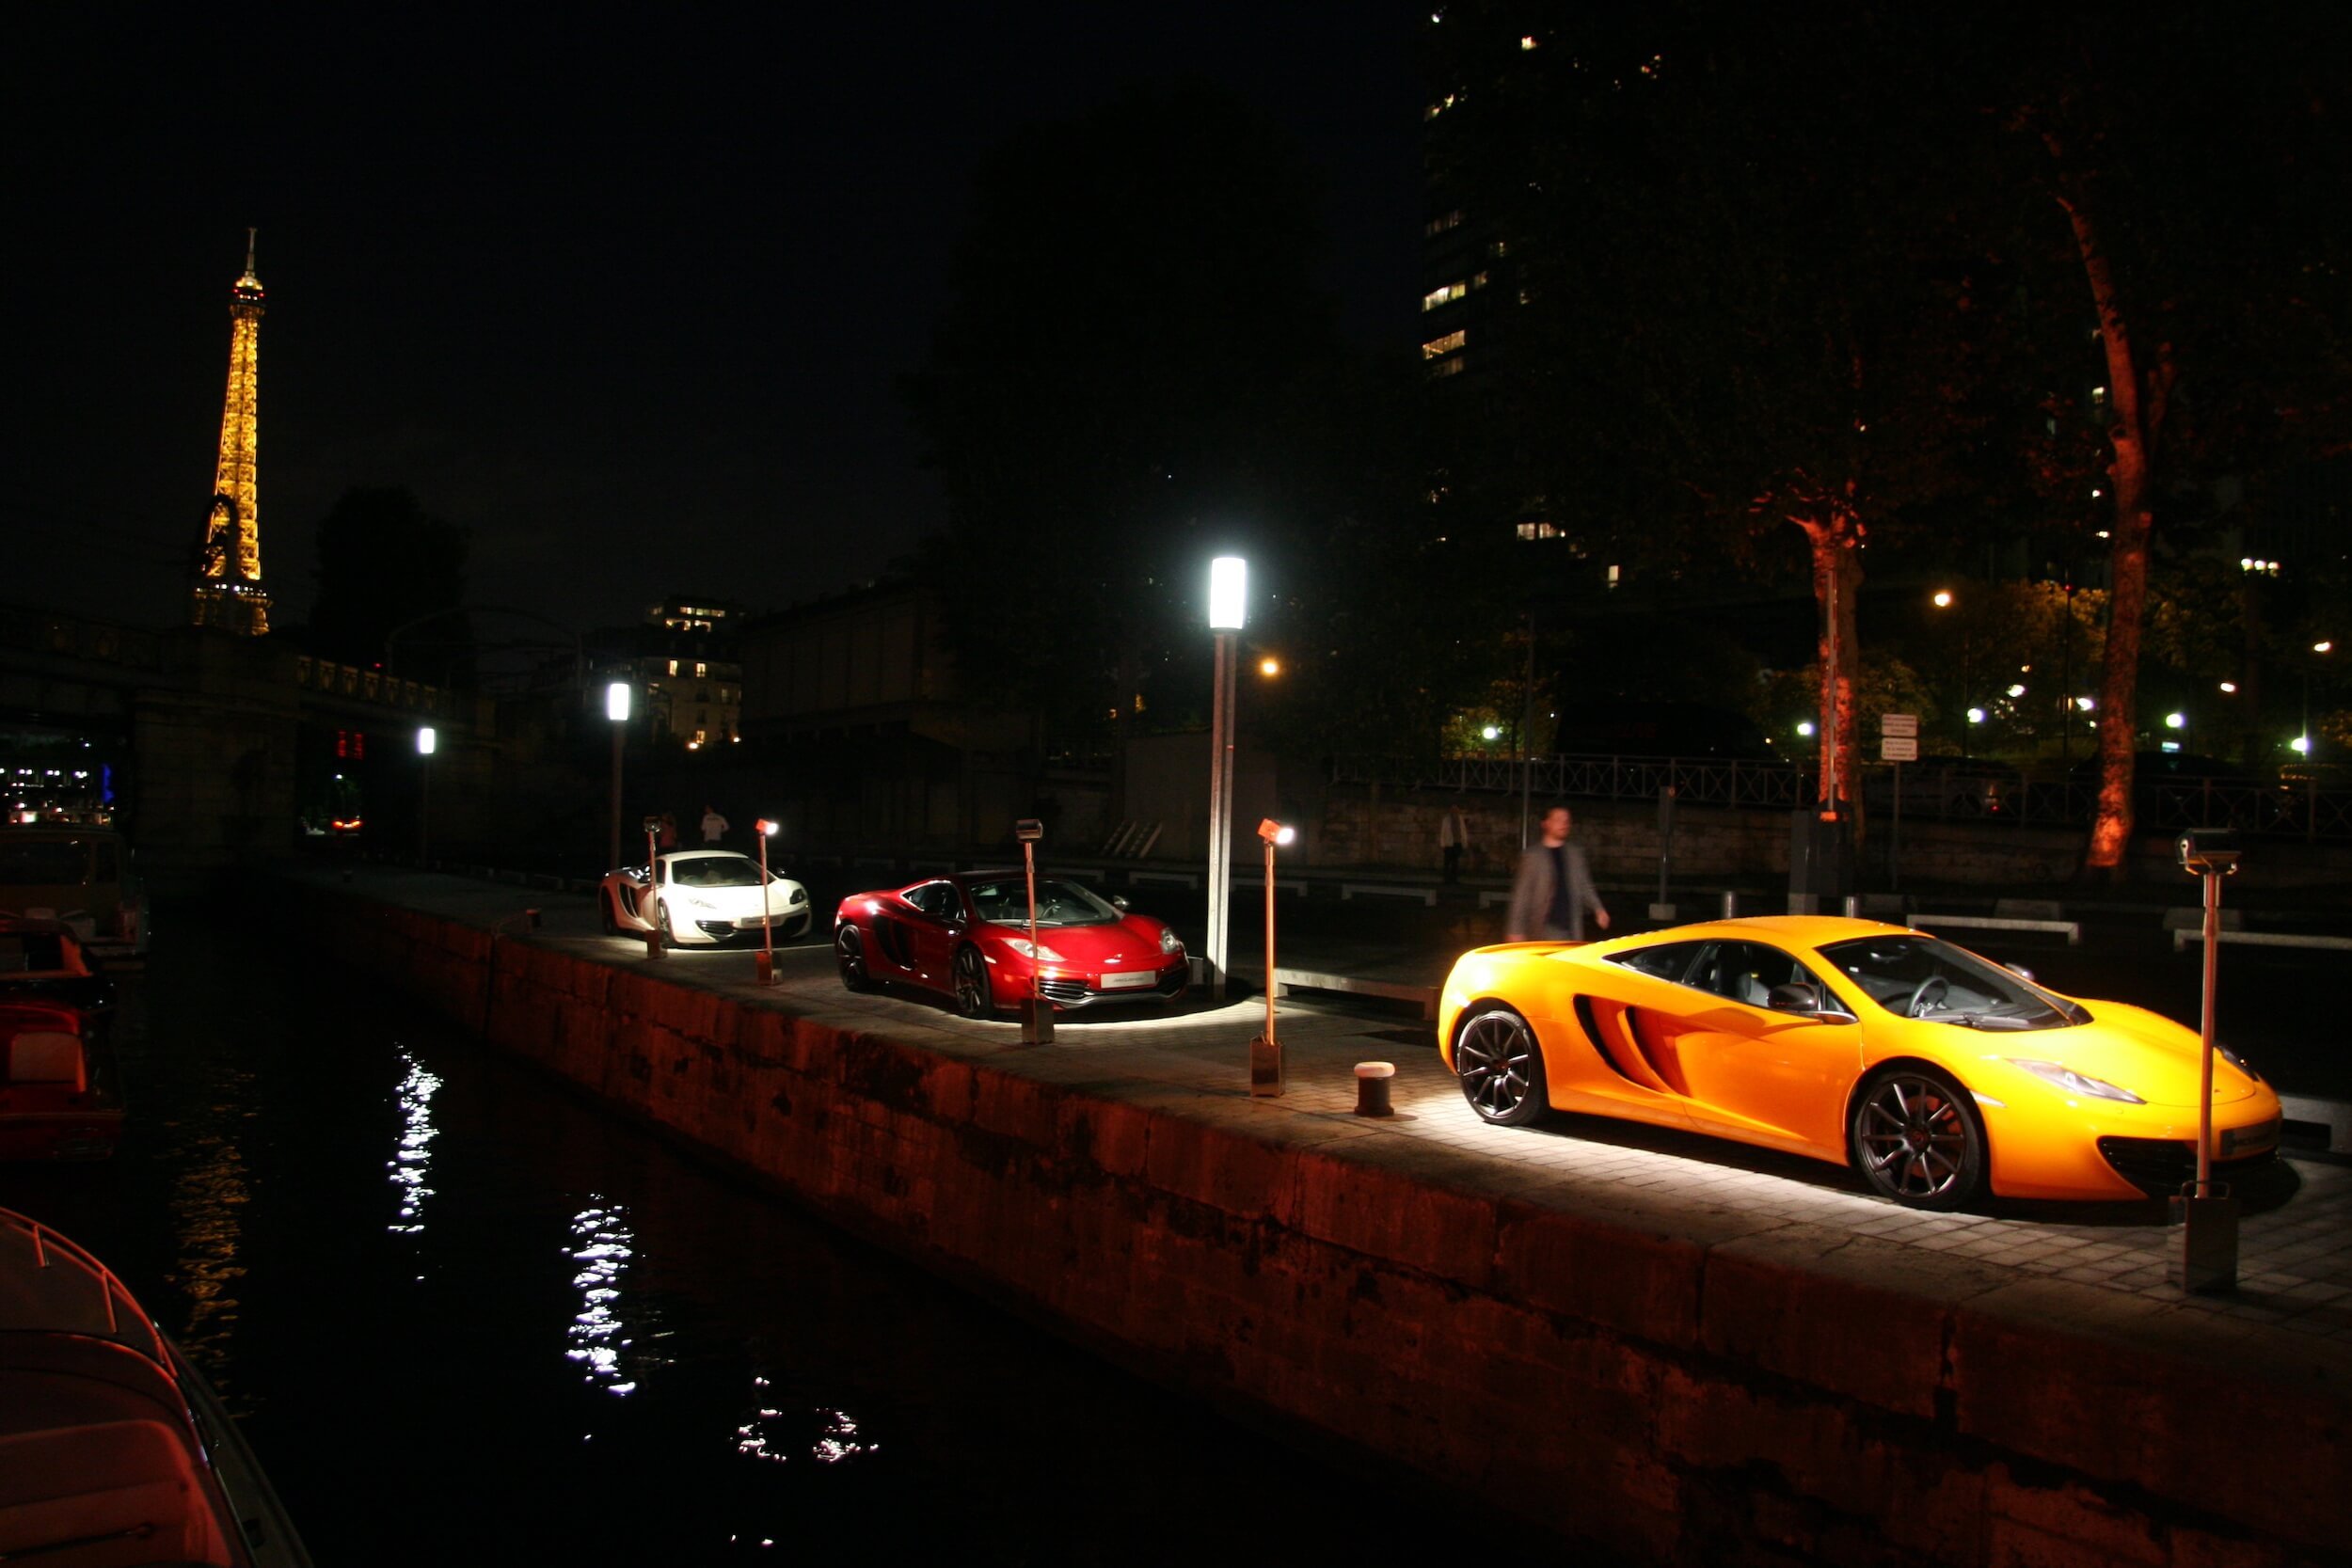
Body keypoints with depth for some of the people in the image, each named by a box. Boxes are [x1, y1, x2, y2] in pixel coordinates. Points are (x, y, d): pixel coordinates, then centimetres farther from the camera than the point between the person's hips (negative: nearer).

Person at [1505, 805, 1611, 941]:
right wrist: (1516, 930, -7)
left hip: (1572, 930, 4)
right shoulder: (1533, 855, -2)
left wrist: (1598, 909, -1)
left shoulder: (1575, 853, 11)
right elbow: (1521, 894, -3)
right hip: (1545, 931, -4)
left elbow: (1584, 886, 16)